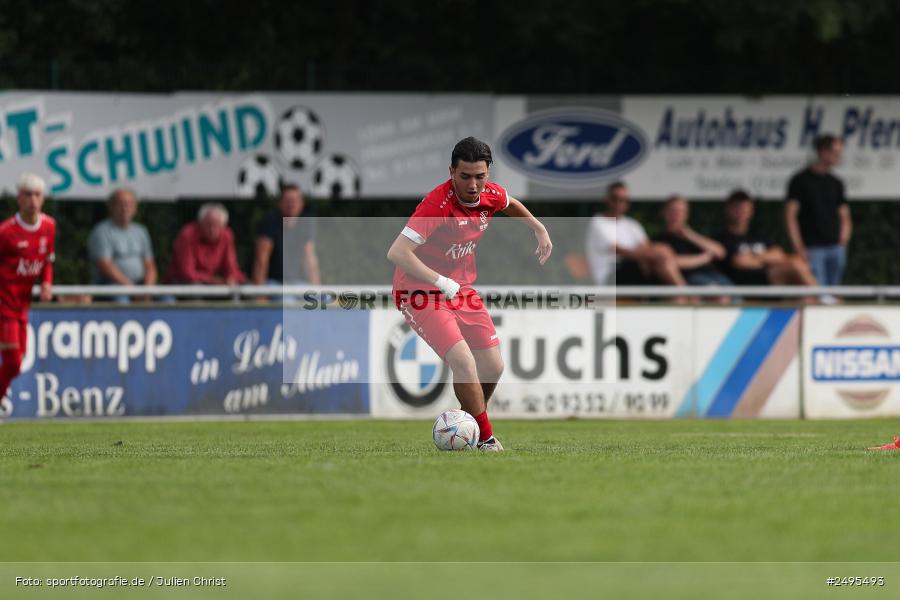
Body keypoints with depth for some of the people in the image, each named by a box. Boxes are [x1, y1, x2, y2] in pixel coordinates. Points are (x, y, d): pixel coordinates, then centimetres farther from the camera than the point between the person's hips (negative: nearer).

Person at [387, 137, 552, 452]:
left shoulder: (491, 195, -4)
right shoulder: (437, 204, -27)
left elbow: (510, 204, 24)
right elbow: (397, 252, -33)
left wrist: (540, 229, 16)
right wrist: (441, 282, -35)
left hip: (461, 289, 8)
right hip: (421, 294, -8)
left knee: (493, 367, 7)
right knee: (463, 361, -23)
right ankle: (485, 439, -9)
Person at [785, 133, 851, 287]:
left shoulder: (836, 183, 13)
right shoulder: (800, 181, -2)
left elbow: (845, 217, 19)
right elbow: (790, 215, -5)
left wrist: (843, 242, 3)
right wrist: (799, 247, -12)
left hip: (836, 249, 5)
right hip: (813, 249, -5)